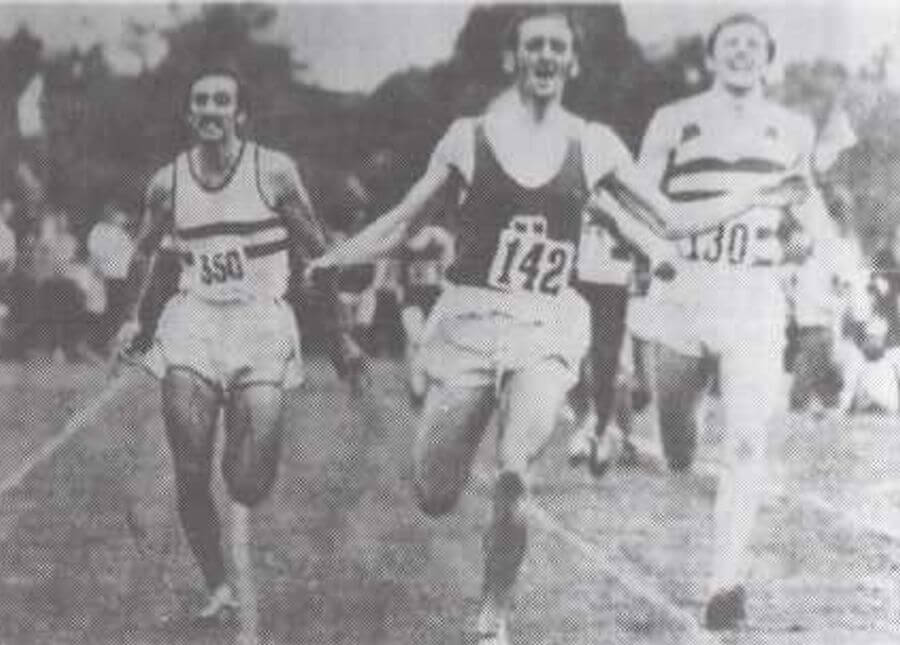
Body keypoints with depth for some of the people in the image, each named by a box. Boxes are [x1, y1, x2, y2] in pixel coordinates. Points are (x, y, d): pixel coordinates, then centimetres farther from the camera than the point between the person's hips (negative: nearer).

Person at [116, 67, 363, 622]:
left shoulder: (273, 172, -2)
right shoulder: (168, 181, 5)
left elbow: (317, 252, 3)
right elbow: (145, 252, 23)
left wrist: (339, 334, 4)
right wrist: (133, 317, 22)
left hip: (261, 323, -2)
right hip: (194, 322, 2)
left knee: (253, 477, -12)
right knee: (191, 472, -7)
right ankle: (218, 587, 6)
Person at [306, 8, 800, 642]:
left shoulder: (594, 145, 6)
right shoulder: (469, 137, 3)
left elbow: (672, 221, 13)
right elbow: (400, 223, 11)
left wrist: (755, 198, 8)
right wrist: (321, 262, 9)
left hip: (550, 329, 0)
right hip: (470, 320, 0)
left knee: (515, 474, -22)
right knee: (435, 499, 1)